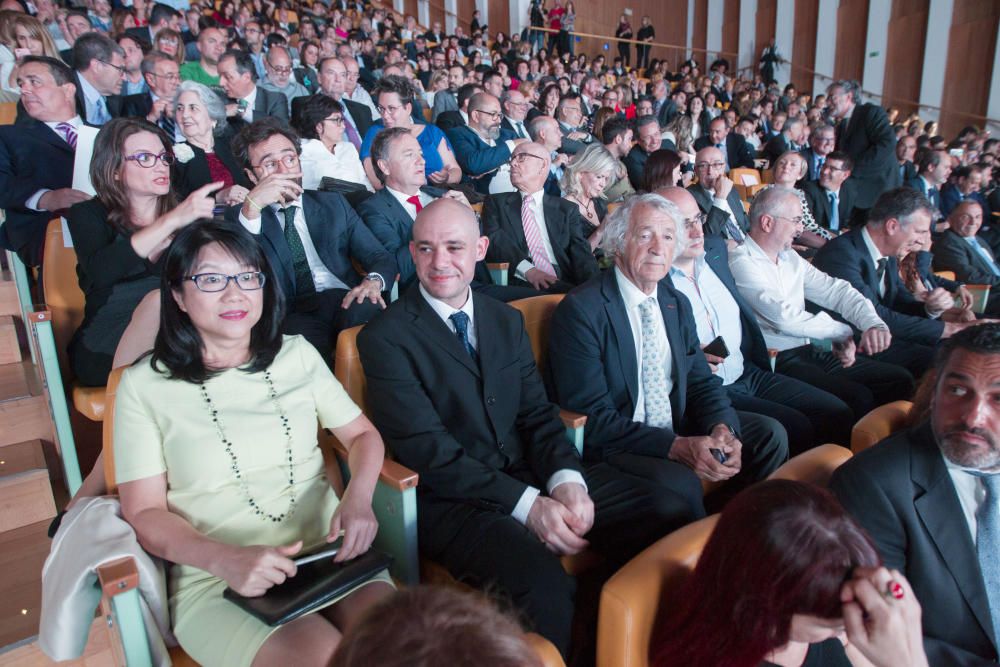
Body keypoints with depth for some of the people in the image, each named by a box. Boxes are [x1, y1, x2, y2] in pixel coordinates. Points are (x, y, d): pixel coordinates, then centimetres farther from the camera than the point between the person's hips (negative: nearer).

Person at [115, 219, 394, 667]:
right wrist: (226, 560, -19)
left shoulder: (297, 355, 10)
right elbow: (145, 512, 0)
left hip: (331, 552, 3)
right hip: (216, 581, -2)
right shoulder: (144, 385, 1)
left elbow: (362, 434, 13)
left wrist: (358, 497, -9)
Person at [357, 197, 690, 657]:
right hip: (452, 499, -6)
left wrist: (566, 480, -12)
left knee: (671, 521, -10)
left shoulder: (507, 321, 13)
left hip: (532, 475, 6)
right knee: (544, 584, -34)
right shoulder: (384, 338, -6)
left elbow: (538, 414, 9)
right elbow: (426, 448, -13)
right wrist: (526, 504, -21)